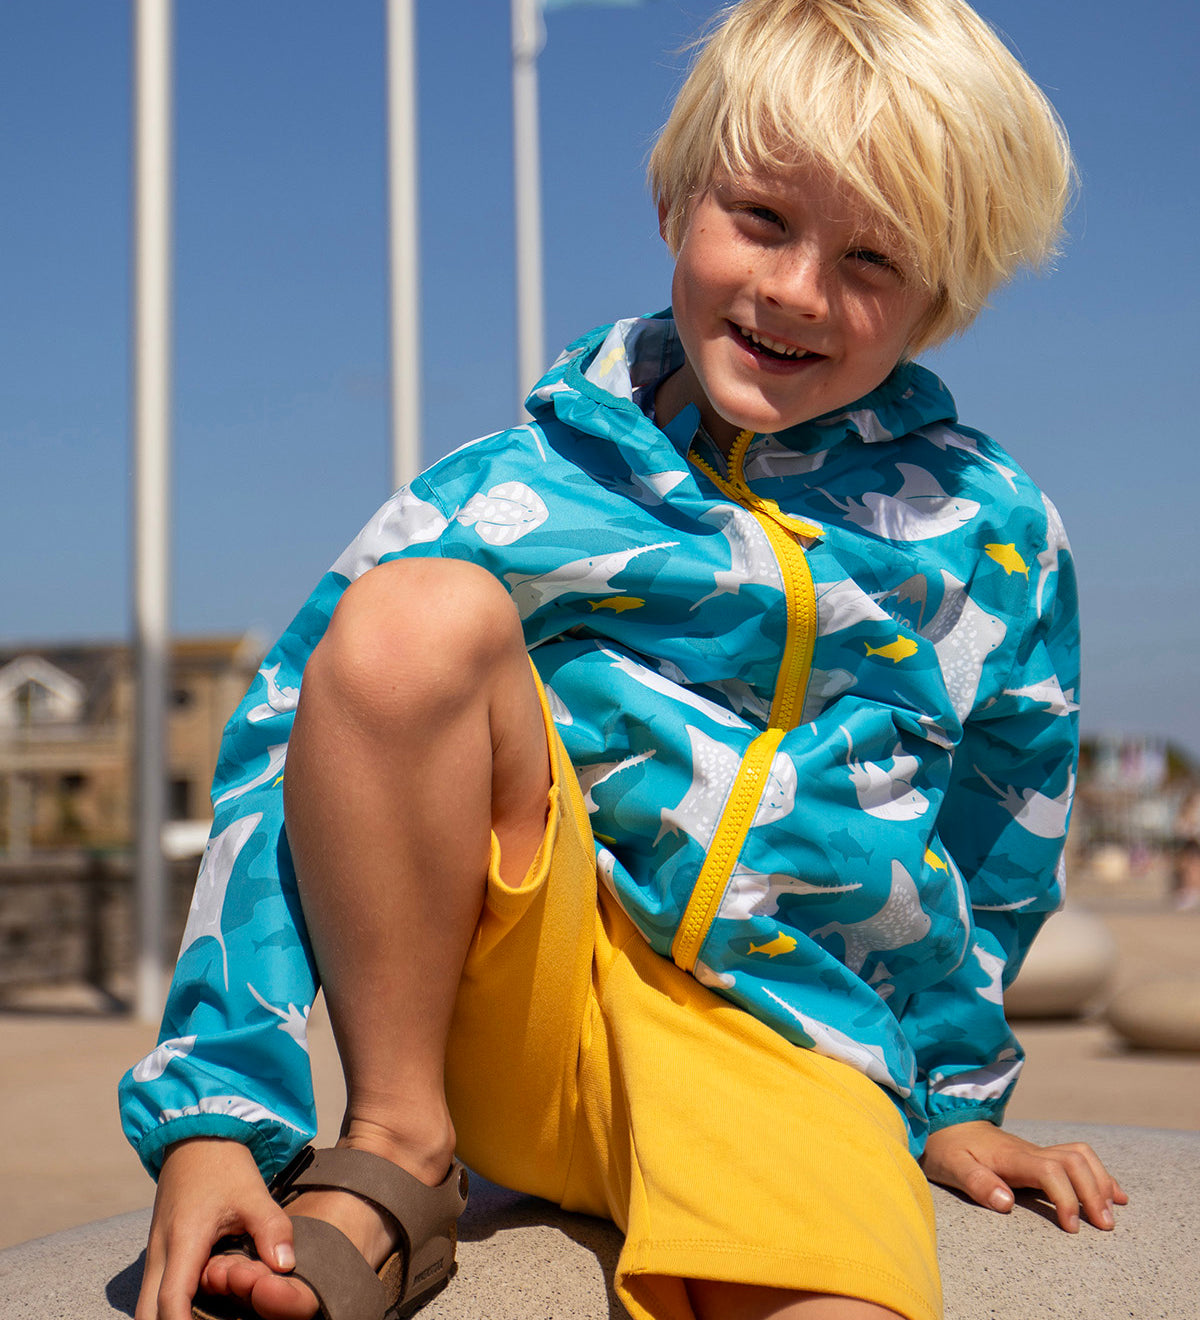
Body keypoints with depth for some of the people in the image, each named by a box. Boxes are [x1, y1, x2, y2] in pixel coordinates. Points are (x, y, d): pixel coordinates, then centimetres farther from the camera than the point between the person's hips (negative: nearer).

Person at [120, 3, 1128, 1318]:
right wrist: (213, 1112, -14)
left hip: (788, 1059, 0)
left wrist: (955, 1095, 27)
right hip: (507, 1001, 1)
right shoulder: (523, 490, -2)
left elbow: (1001, 838, 21)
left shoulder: (993, 541, 5)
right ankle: (393, 1159, -11)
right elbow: (285, 762, -6)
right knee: (417, 608, -25)